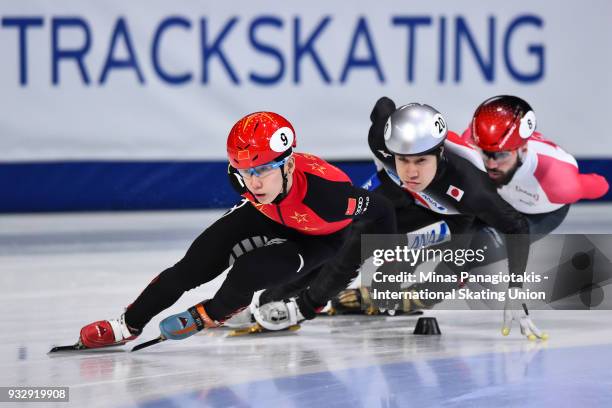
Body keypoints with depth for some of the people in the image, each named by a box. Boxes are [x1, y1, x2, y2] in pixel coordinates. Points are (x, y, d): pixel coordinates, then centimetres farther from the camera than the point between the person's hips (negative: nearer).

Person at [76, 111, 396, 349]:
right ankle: (128, 325, 5)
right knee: (197, 264, -9)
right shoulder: (241, 177, -30)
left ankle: (212, 314, 3)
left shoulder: (328, 191, -44)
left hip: (321, 239, -4)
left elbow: (381, 211, -26)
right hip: (270, 217, 4)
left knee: (250, 272, -28)